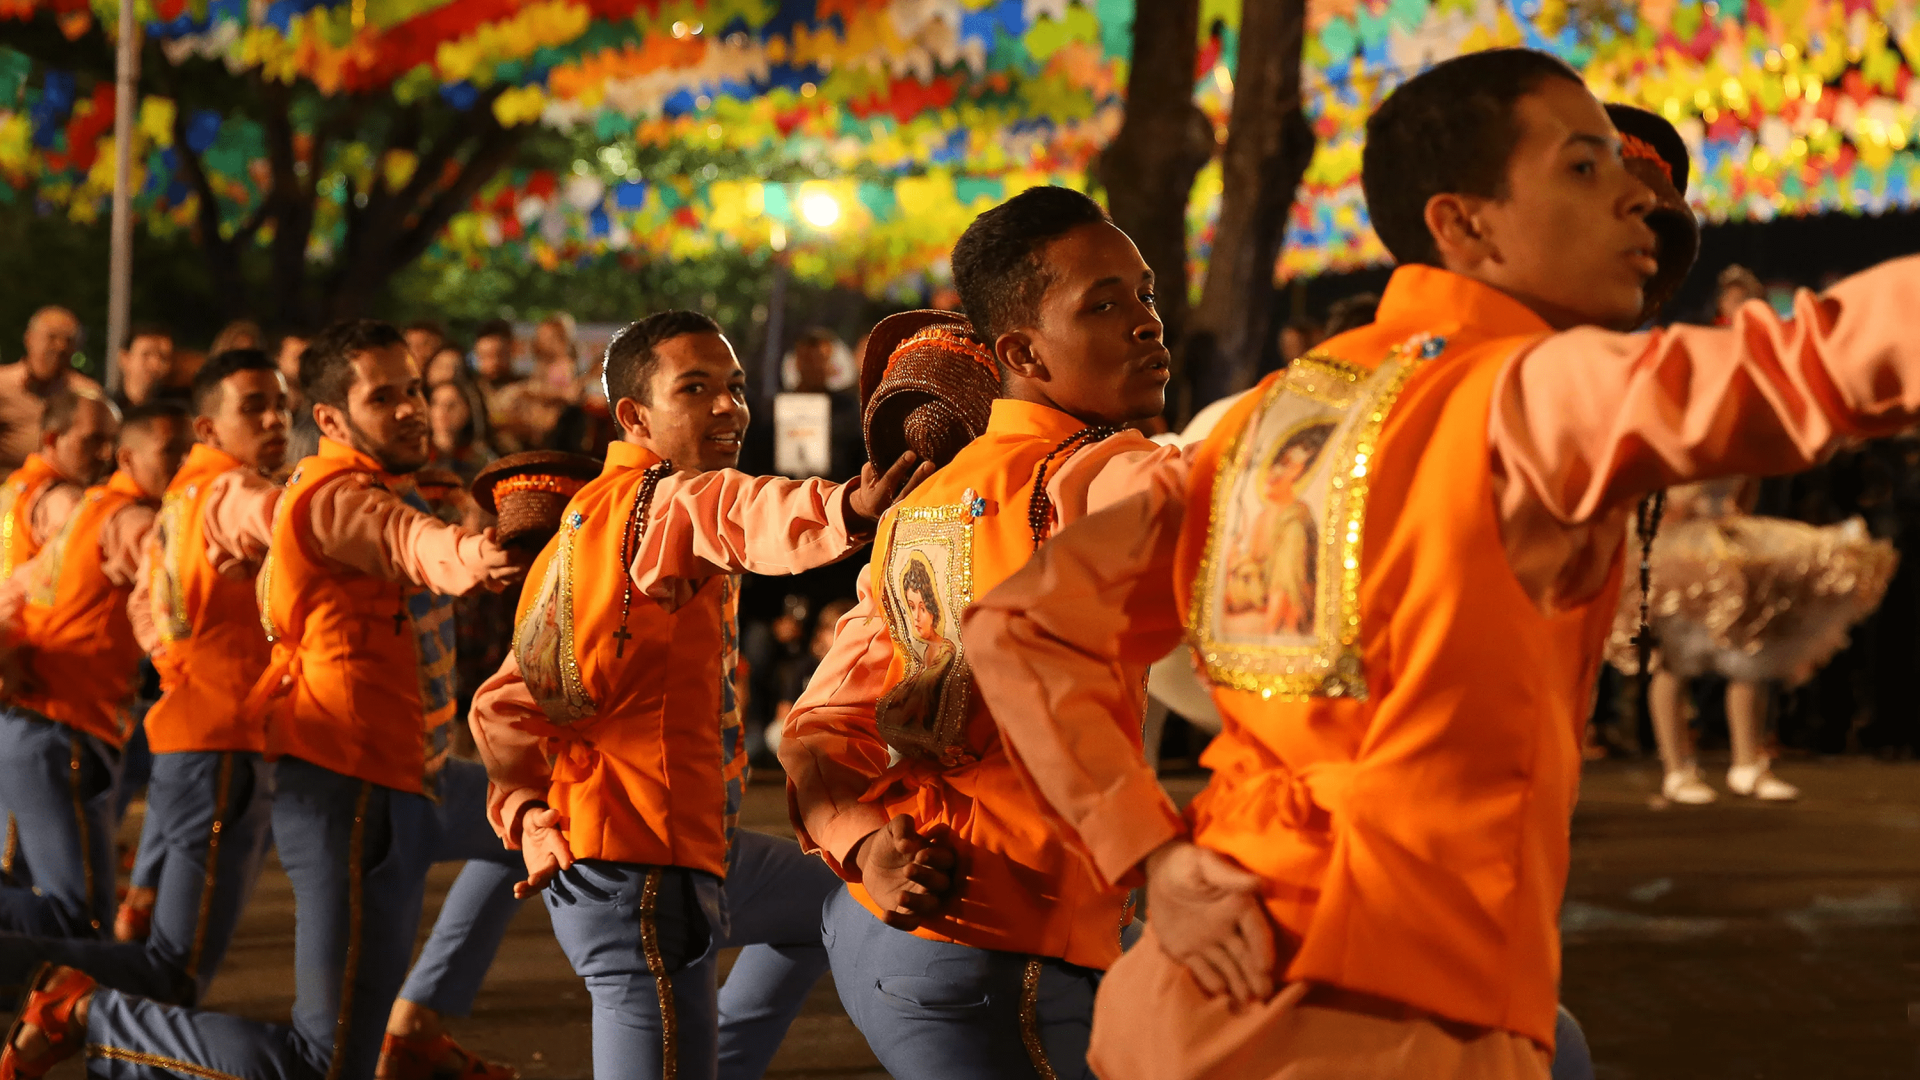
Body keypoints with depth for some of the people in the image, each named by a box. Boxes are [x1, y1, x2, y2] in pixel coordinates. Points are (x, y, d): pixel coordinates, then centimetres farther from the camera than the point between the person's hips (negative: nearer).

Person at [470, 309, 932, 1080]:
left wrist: (534, 827, 6)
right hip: (643, 865, -11)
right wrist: (845, 509, -57)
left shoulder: (584, 523, 16)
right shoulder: (661, 501, -12)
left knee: (827, 906, 31)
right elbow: (731, 513, -38)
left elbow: (505, 706, 16)